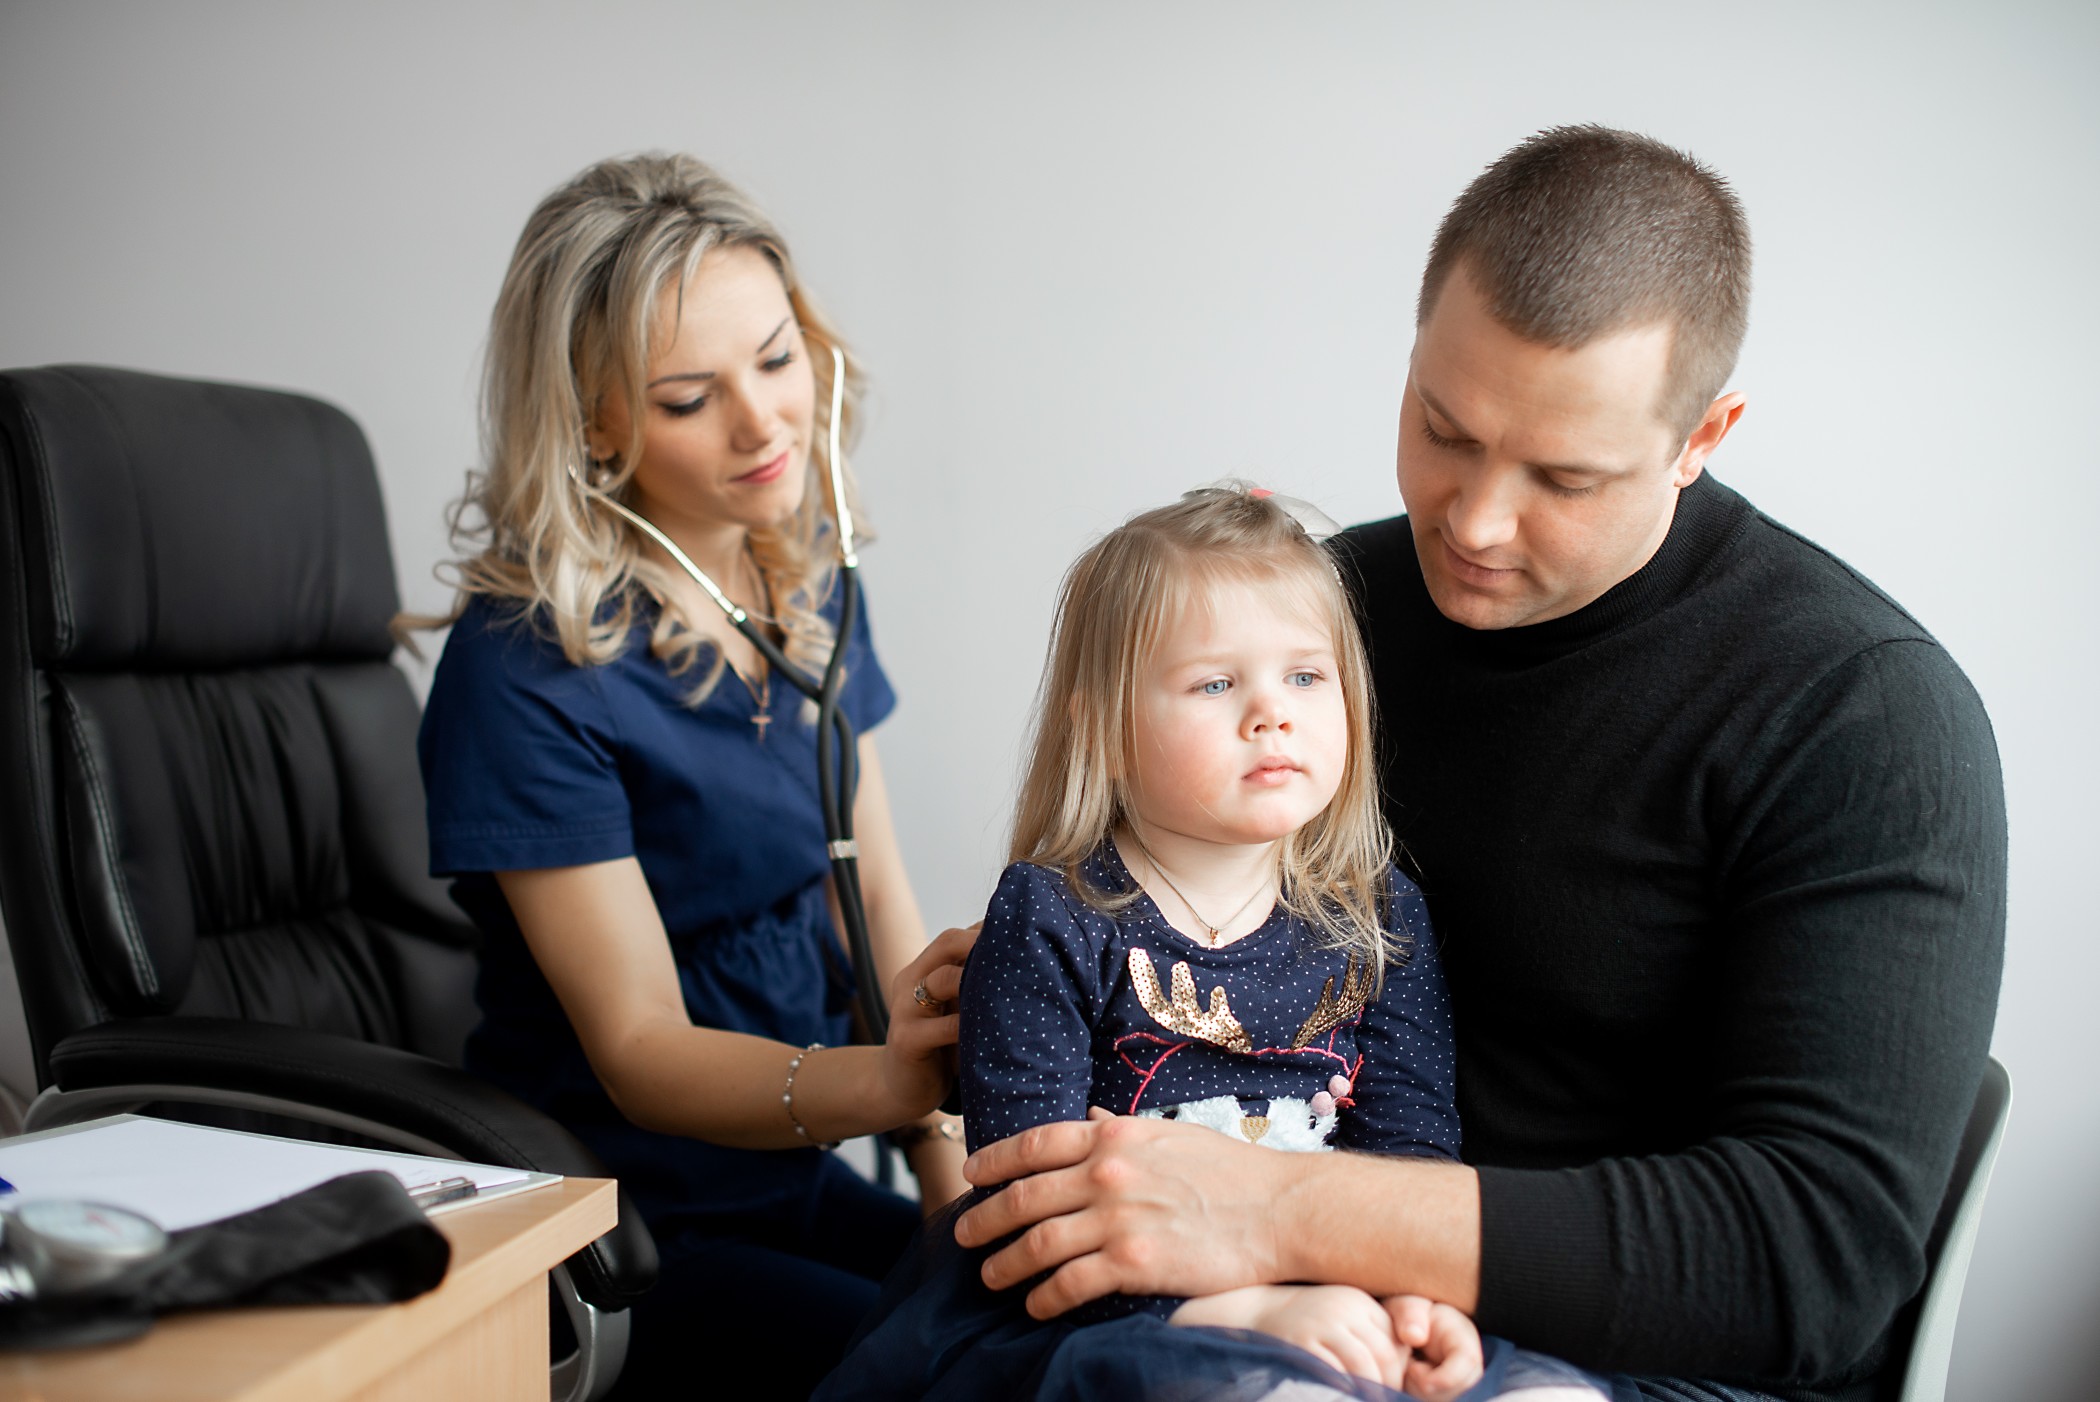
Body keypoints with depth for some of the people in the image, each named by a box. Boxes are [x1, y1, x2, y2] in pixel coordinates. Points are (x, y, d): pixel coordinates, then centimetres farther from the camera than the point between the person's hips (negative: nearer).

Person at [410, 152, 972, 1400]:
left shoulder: (809, 577, 4)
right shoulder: (526, 664, -18)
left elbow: (881, 909, 6)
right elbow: (640, 1050, -18)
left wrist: (963, 1185, -3)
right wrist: (876, 1084, -37)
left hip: (797, 1190, 7)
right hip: (616, 1235, -6)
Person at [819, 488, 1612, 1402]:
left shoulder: (1380, 918, 10)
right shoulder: (1048, 924, -5)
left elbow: (1409, 1140, 3)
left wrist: (1413, 1293, -19)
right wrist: (1249, 1308, -23)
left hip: (1331, 1312, 4)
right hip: (1107, 1320, -4)